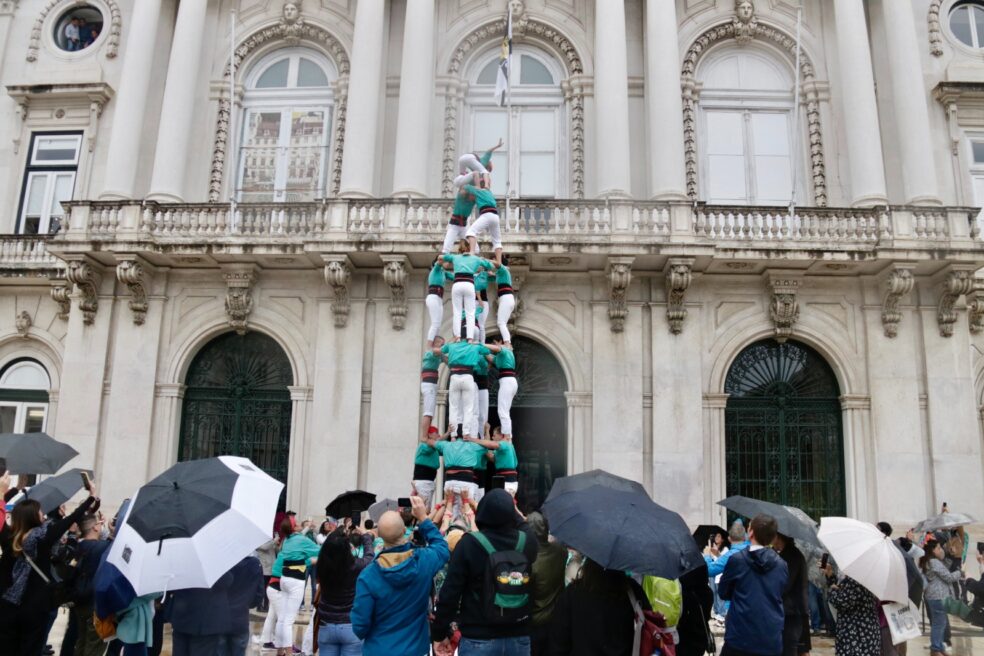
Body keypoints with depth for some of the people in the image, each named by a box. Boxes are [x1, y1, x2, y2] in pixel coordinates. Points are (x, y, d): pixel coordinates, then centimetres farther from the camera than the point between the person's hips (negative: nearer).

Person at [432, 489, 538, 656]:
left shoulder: (470, 543, -15)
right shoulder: (526, 541, -6)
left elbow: (450, 591, -12)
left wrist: (439, 633, -1)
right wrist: (508, 507, 32)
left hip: (478, 639, -3)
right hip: (519, 637, 3)